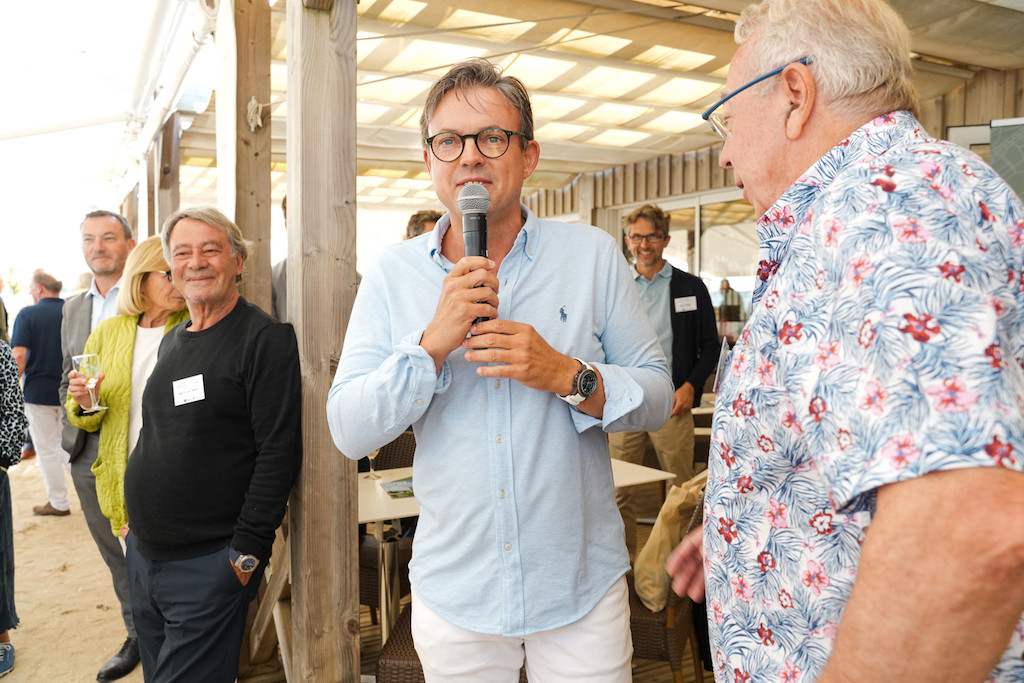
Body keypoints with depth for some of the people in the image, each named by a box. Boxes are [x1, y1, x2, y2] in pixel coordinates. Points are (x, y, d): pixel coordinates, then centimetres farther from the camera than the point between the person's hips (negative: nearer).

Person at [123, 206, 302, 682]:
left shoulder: (266, 340, -14)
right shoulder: (171, 341, 12)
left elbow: (279, 452, -19)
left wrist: (247, 551, -20)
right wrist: (136, 519, 17)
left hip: (208, 566, -8)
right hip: (144, 552, 8)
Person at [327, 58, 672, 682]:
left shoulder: (592, 253, -4)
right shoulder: (393, 273, -2)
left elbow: (658, 395, -3)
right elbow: (350, 432, -8)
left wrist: (568, 375, -22)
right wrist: (434, 343, -22)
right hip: (453, 589, 1)